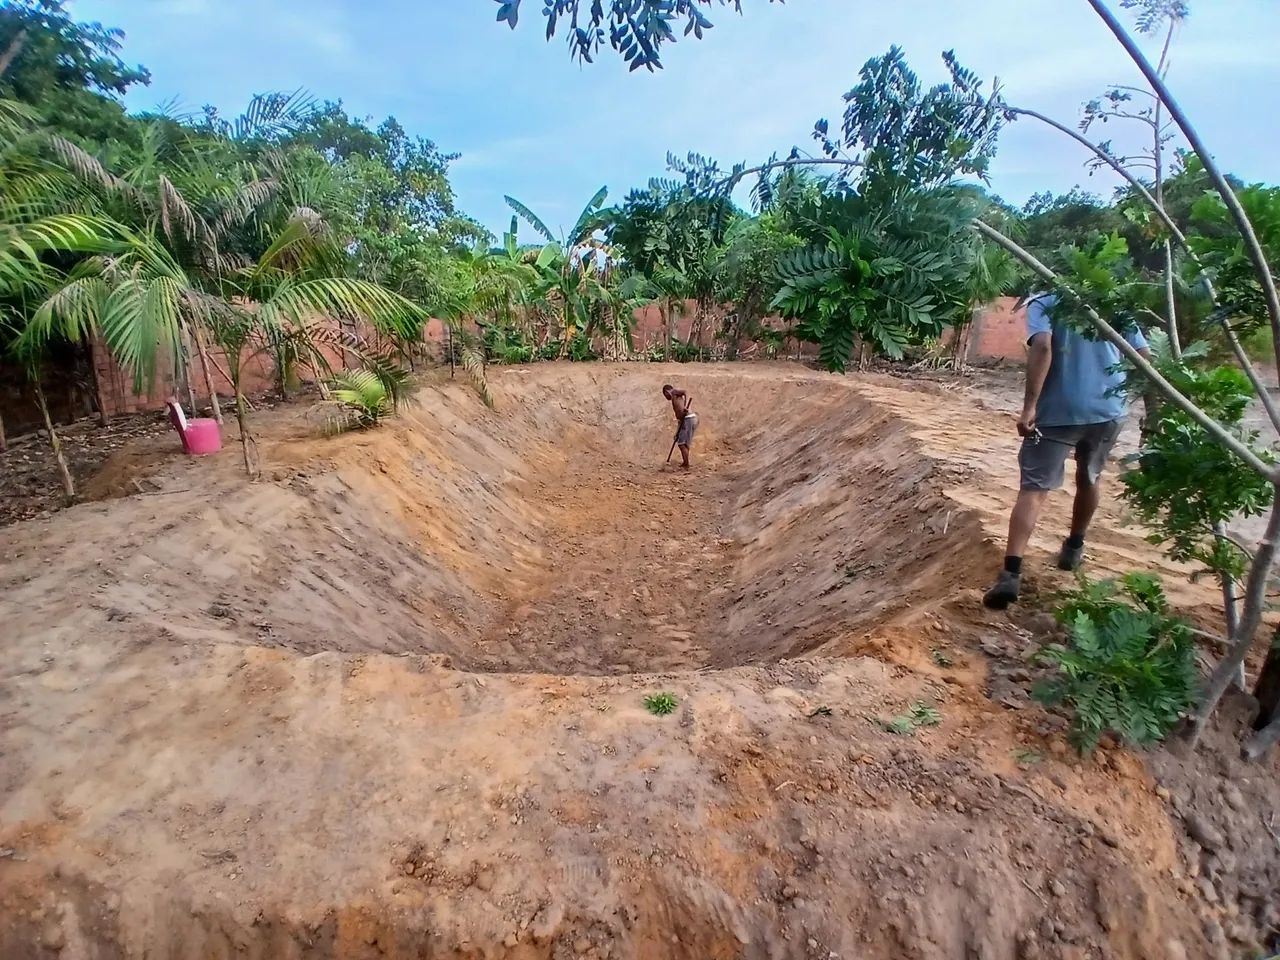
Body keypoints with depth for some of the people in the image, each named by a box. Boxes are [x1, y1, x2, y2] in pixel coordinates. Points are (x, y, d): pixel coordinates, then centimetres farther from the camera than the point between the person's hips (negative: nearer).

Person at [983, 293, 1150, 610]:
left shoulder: (1042, 302, 3)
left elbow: (1042, 347, -17)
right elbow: (1145, 359, 12)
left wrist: (1029, 406, -21)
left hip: (1057, 411, -4)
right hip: (1109, 409, 4)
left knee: (1033, 490, -6)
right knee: (1090, 478, 26)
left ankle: (1011, 574, -17)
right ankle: (1074, 547, 40)